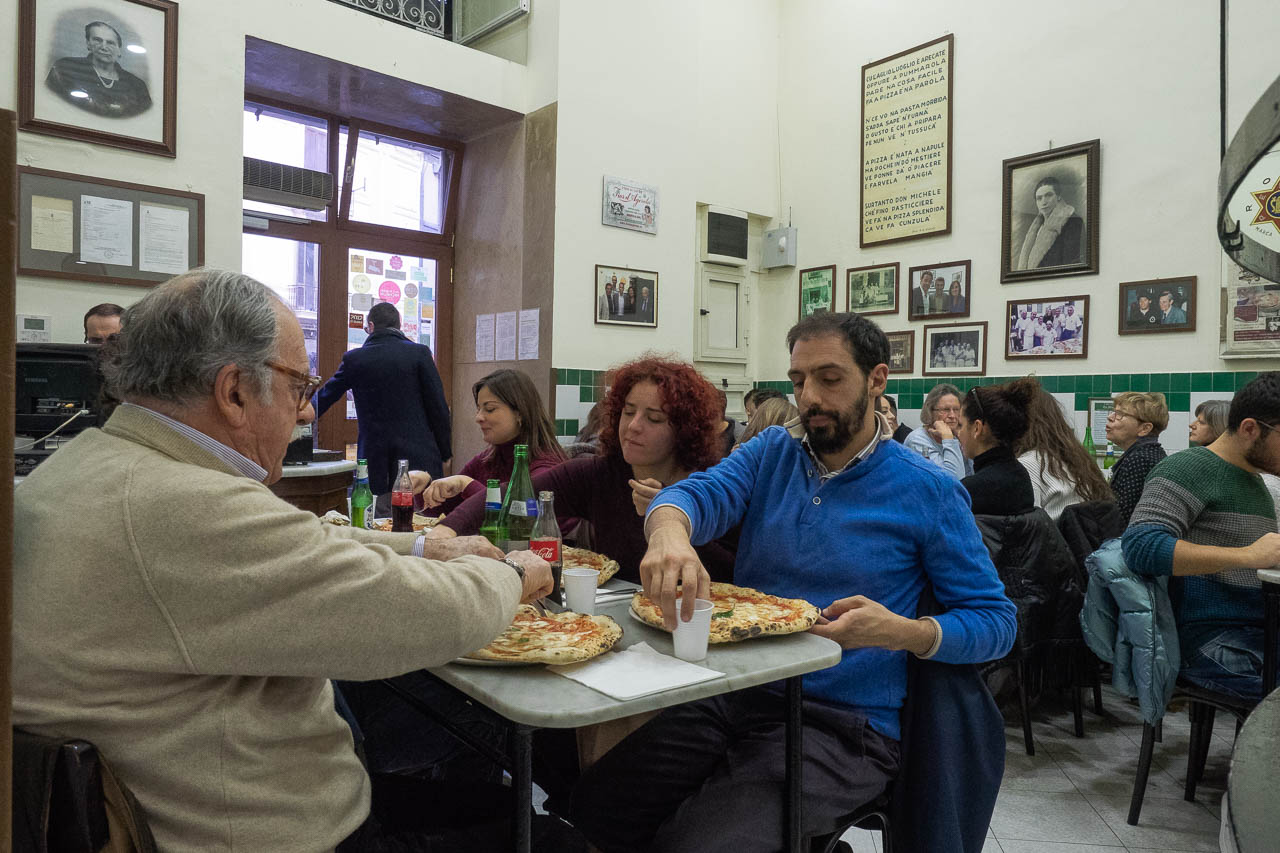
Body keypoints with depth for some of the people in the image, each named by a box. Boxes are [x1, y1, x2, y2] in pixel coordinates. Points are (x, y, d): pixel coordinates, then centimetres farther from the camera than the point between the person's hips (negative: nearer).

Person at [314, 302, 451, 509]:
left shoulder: (353, 359, 2)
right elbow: (438, 405, -4)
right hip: (418, 458, -1)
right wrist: (444, 453, 5)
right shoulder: (419, 353, -3)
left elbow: (324, 398, 15)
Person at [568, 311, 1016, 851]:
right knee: (591, 806, -8)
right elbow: (700, 492, -12)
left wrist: (903, 633, -20)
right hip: (733, 696, 4)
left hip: (841, 725, -3)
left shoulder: (927, 492, -4)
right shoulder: (771, 453, 6)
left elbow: (996, 621, 0)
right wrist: (669, 530, -37)